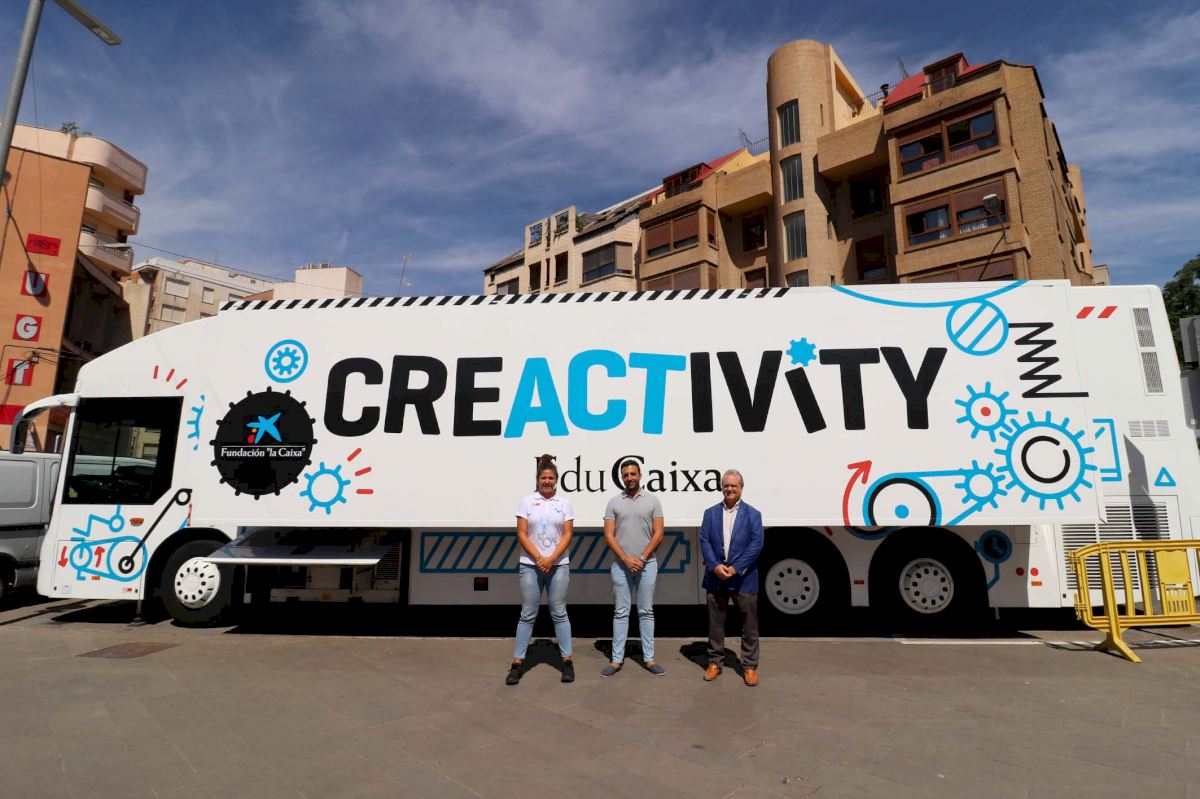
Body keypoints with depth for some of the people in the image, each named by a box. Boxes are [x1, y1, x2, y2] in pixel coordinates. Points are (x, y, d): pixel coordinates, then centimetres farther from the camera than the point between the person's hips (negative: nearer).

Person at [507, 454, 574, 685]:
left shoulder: (564, 503, 4)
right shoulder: (527, 502, 2)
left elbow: (567, 535, -1)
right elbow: (521, 534, -3)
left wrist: (551, 559, -12)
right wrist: (539, 558, -12)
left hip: (558, 565, 0)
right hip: (530, 565, 0)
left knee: (559, 614, 6)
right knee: (528, 615, 5)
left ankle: (567, 661, 14)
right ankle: (517, 663, 13)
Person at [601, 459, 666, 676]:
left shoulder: (652, 500, 2)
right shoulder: (614, 502, 3)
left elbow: (658, 534, -2)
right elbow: (608, 535, -1)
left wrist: (642, 558, -10)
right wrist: (626, 559, -11)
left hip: (647, 564, 0)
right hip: (620, 565, 0)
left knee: (646, 611, 8)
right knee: (620, 612, 7)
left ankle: (649, 658, 17)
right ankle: (617, 659, 14)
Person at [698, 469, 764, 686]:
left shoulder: (752, 514, 1)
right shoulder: (710, 513, 8)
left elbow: (756, 544, -8)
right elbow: (704, 541, 1)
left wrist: (735, 568, -15)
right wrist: (715, 566, -13)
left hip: (743, 578, -2)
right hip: (715, 577, 2)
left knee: (749, 624, 6)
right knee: (715, 622, 11)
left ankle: (750, 666, 20)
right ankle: (715, 662, 25)